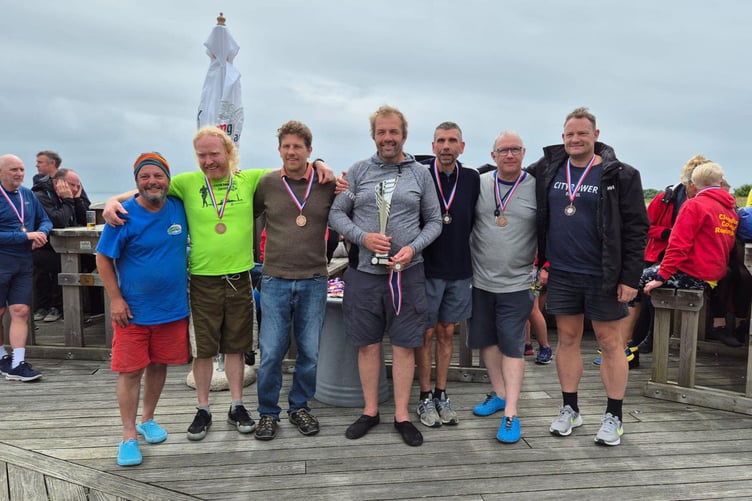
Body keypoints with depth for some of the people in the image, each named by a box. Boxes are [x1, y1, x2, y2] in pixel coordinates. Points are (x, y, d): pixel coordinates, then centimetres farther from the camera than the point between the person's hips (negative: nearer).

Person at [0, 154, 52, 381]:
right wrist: (26, 236, -19)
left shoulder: (27, 194, 7)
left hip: (24, 262, 4)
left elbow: (45, 221, 15)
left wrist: (41, 233, -6)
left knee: (21, 311, 0)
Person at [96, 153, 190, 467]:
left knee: (159, 365, 15)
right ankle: (129, 435, 15)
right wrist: (115, 298, -11)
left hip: (173, 308, 3)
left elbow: (191, 244, 19)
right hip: (132, 310, -3)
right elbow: (103, 258, -5)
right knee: (130, 371, 2)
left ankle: (147, 420, 34)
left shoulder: (179, 209, -1)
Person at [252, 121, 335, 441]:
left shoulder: (328, 185, 0)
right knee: (271, 352, 3)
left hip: (314, 281, 1)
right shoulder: (266, 183, 1)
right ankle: (267, 412, 23)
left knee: (309, 352, 10)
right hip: (275, 280, 0)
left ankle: (299, 407, 31)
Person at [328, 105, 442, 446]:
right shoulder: (358, 171, 5)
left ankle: (402, 415, 20)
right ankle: (370, 411, 25)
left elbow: (434, 221, 7)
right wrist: (363, 237, -13)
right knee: (368, 343, 9)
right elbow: (336, 214, 4)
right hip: (364, 271, 1)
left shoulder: (420, 173, 5)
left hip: (407, 273, 0)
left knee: (404, 344, 5)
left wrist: (413, 248, -10)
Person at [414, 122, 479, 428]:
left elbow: (477, 222, 10)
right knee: (426, 333, 6)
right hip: (427, 269, -3)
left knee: (446, 333, 12)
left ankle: (441, 395, 25)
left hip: (459, 271, 3)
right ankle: (425, 397, 19)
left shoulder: (472, 179, 3)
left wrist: (472, 261, 5)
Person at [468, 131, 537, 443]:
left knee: (512, 346, 0)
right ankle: (499, 394, 32)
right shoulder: (479, 184, 1)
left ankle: (511, 412, 7)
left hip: (516, 283, -3)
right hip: (480, 280, 3)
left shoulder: (536, 188, -3)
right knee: (486, 340, 13)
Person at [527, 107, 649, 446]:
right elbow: (539, 221, 12)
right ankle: (570, 409, 25)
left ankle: (613, 416, 20)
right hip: (561, 274, 4)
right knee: (567, 340, 11)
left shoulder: (620, 175, -6)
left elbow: (636, 229, -7)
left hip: (604, 276, -3)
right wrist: (540, 262, 7)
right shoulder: (547, 170, 4)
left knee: (610, 343, 6)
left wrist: (630, 277, -11)